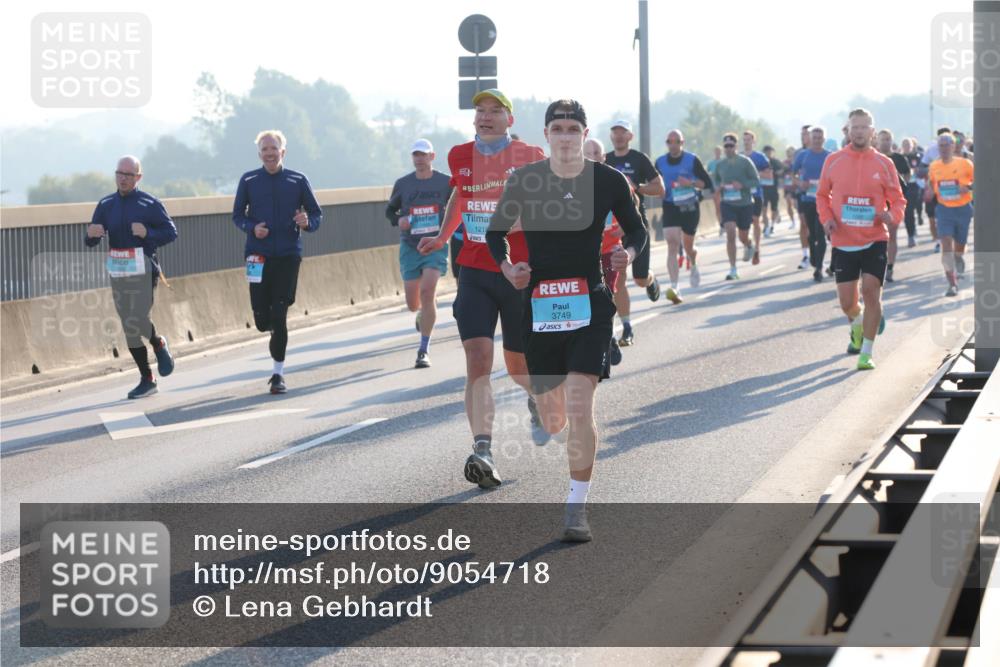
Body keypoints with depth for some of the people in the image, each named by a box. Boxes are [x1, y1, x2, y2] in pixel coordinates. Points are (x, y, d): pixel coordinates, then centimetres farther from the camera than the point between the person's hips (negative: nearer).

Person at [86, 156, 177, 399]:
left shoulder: (149, 204, -4)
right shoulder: (106, 205, 8)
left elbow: (171, 232, -3)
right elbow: (90, 242, 7)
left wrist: (147, 234, -20)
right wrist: (91, 234, -17)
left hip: (142, 270, -5)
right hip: (117, 271, 5)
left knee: (136, 322, -17)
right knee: (130, 328, 6)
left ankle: (159, 344, 17)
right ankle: (147, 380, 16)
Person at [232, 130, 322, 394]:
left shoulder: (298, 180, 5)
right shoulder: (248, 181, 6)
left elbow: (316, 214, 10)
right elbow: (237, 215, 11)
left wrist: (307, 222, -13)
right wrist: (252, 227, -10)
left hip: (288, 255, -1)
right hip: (258, 255, 1)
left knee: (279, 317, -6)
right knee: (262, 318, -1)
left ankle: (278, 373, 2)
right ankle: (276, 332, 37)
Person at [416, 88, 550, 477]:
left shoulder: (529, 157, -4)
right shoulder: (460, 157, 6)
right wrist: (443, 237, 25)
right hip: (474, 273, 2)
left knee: (518, 365, 10)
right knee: (477, 359, -15)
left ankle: (537, 396, 48)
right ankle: (482, 453, -23)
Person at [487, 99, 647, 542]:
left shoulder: (608, 181, -1)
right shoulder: (523, 181, 0)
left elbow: (636, 228, 13)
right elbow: (496, 231, 12)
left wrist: (629, 252, -9)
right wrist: (506, 266, -7)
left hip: (589, 305, -2)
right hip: (539, 305, 2)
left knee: (579, 409, -17)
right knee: (551, 421, 8)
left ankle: (577, 509, -9)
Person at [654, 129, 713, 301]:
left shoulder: (692, 160, -4)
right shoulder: (660, 162, 4)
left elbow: (707, 182, -2)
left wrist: (690, 183, -19)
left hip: (689, 207, -1)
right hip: (670, 207, 1)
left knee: (688, 245, 11)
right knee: (672, 245, -16)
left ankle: (694, 267, 48)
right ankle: (674, 287, -23)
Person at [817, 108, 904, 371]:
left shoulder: (883, 164, 1)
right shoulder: (833, 161, 3)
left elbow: (898, 200, 7)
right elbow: (822, 195, 14)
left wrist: (892, 215, -15)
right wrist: (826, 218, -4)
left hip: (874, 240, -1)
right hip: (843, 242, 1)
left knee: (871, 290, -14)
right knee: (847, 302, 3)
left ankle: (866, 353, -3)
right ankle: (857, 326, 40)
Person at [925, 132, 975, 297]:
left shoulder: (965, 163, -9)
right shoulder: (934, 166, 0)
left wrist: (969, 187, -23)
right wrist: (930, 191, -5)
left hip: (963, 209, -1)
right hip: (944, 209, 1)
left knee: (959, 245, 14)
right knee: (946, 244, -15)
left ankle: (959, 269, 48)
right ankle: (952, 284, -15)